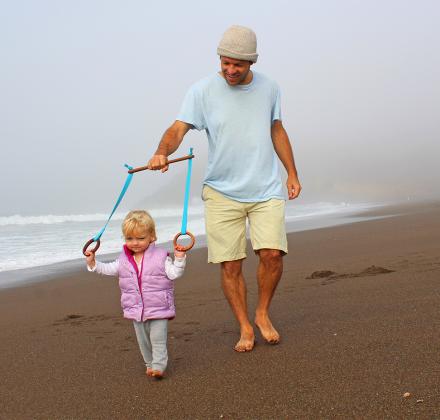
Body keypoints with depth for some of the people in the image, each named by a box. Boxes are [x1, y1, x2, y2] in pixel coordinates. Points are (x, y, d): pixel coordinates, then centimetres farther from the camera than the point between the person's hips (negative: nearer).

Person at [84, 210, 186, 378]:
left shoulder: (160, 256, -9)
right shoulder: (124, 260, 4)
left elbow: (173, 274, -11)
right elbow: (109, 269, 15)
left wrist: (179, 259, -25)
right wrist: (93, 263, 4)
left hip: (158, 307, -5)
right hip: (136, 310, 5)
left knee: (158, 339, -7)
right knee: (143, 340, 14)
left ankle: (158, 365, -3)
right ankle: (149, 363, 29)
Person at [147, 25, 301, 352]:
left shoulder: (268, 88, 6)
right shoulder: (202, 91, -5)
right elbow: (178, 129, -15)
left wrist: (292, 172, 15)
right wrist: (162, 152, -36)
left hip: (266, 190, 2)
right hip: (222, 193, -1)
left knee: (272, 253, -13)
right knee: (230, 264, 0)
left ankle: (263, 314, 12)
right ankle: (245, 328, 17)